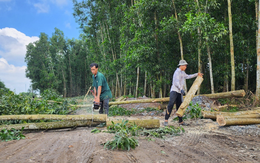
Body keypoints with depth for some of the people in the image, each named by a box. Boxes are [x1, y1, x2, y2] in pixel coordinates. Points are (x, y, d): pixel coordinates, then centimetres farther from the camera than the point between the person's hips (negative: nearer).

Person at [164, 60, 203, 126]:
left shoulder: (182, 72, 20)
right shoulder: (177, 72, -9)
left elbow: (187, 76, 37)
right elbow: (176, 82, -21)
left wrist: (197, 74, 39)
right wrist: (181, 89, -34)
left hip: (179, 92, 9)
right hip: (174, 91, -9)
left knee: (179, 106, 7)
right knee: (170, 105, -16)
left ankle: (180, 121, 10)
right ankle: (166, 120, -17)